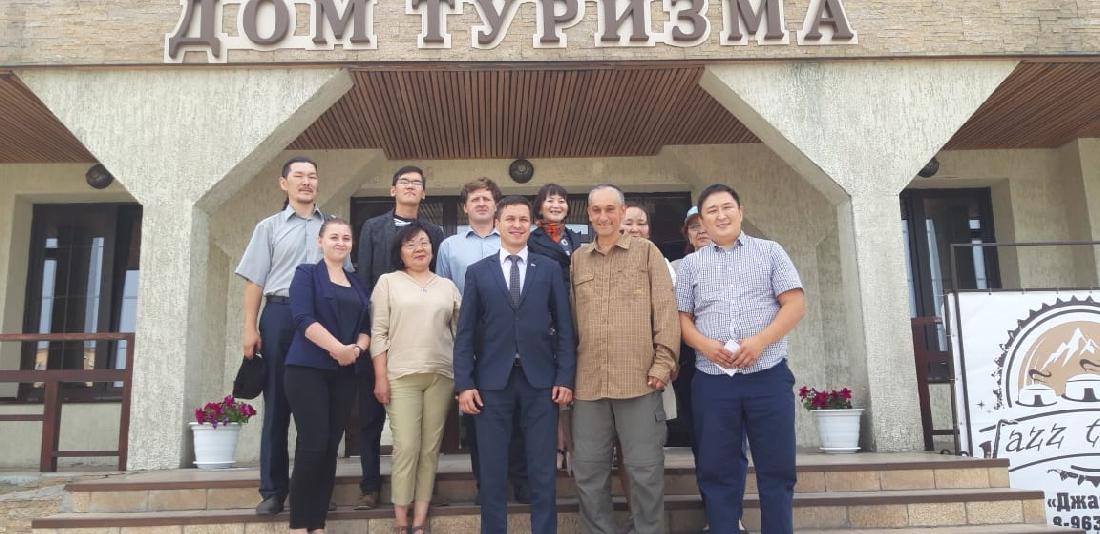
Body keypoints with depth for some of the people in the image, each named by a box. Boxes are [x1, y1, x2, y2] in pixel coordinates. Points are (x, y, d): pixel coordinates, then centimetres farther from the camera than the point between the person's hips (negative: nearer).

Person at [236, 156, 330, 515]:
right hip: (280, 315, -1)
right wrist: (250, 327, -4)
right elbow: (255, 281, 5)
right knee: (277, 404, 3)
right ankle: (273, 489, 10)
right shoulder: (269, 228, 10)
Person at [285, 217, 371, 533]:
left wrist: (357, 349, -8)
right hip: (308, 370, -5)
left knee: (331, 448, 4)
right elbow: (303, 319, -12)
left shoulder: (357, 284, 17)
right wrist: (338, 347, -20)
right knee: (313, 445, -10)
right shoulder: (307, 274, 1)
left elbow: (365, 327, 14)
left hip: (344, 374, 5)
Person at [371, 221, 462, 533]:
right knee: (406, 447, -7)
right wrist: (380, 377, -6)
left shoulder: (447, 286, 13)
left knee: (431, 448, 4)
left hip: (442, 375, 3)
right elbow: (378, 332, 1)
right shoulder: (388, 282, 6)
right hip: (401, 376, -2)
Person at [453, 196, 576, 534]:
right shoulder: (478, 272, 7)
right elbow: (465, 332, 4)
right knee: (492, 470, 8)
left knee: (543, 470, 7)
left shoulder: (550, 269, 7)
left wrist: (565, 377, -3)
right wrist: (464, 383, -4)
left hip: (540, 379, 0)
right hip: (492, 380, 0)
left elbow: (564, 327, 4)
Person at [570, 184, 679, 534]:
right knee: (588, 470, 9)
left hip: (638, 378, -3)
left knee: (646, 469, 3)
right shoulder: (577, 259, 13)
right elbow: (571, 319, 14)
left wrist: (663, 363, -8)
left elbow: (665, 311, 0)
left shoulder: (646, 252, 4)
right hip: (588, 380, 3)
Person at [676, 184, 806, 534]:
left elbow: (795, 304, 1)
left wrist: (759, 341, -13)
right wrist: (706, 345, -11)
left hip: (768, 376, -1)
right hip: (712, 381, 1)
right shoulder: (690, 264, 12)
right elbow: (682, 318, 9)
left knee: (777, 468, 3)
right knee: (717, 471, 6)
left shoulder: (770, 252, 8)